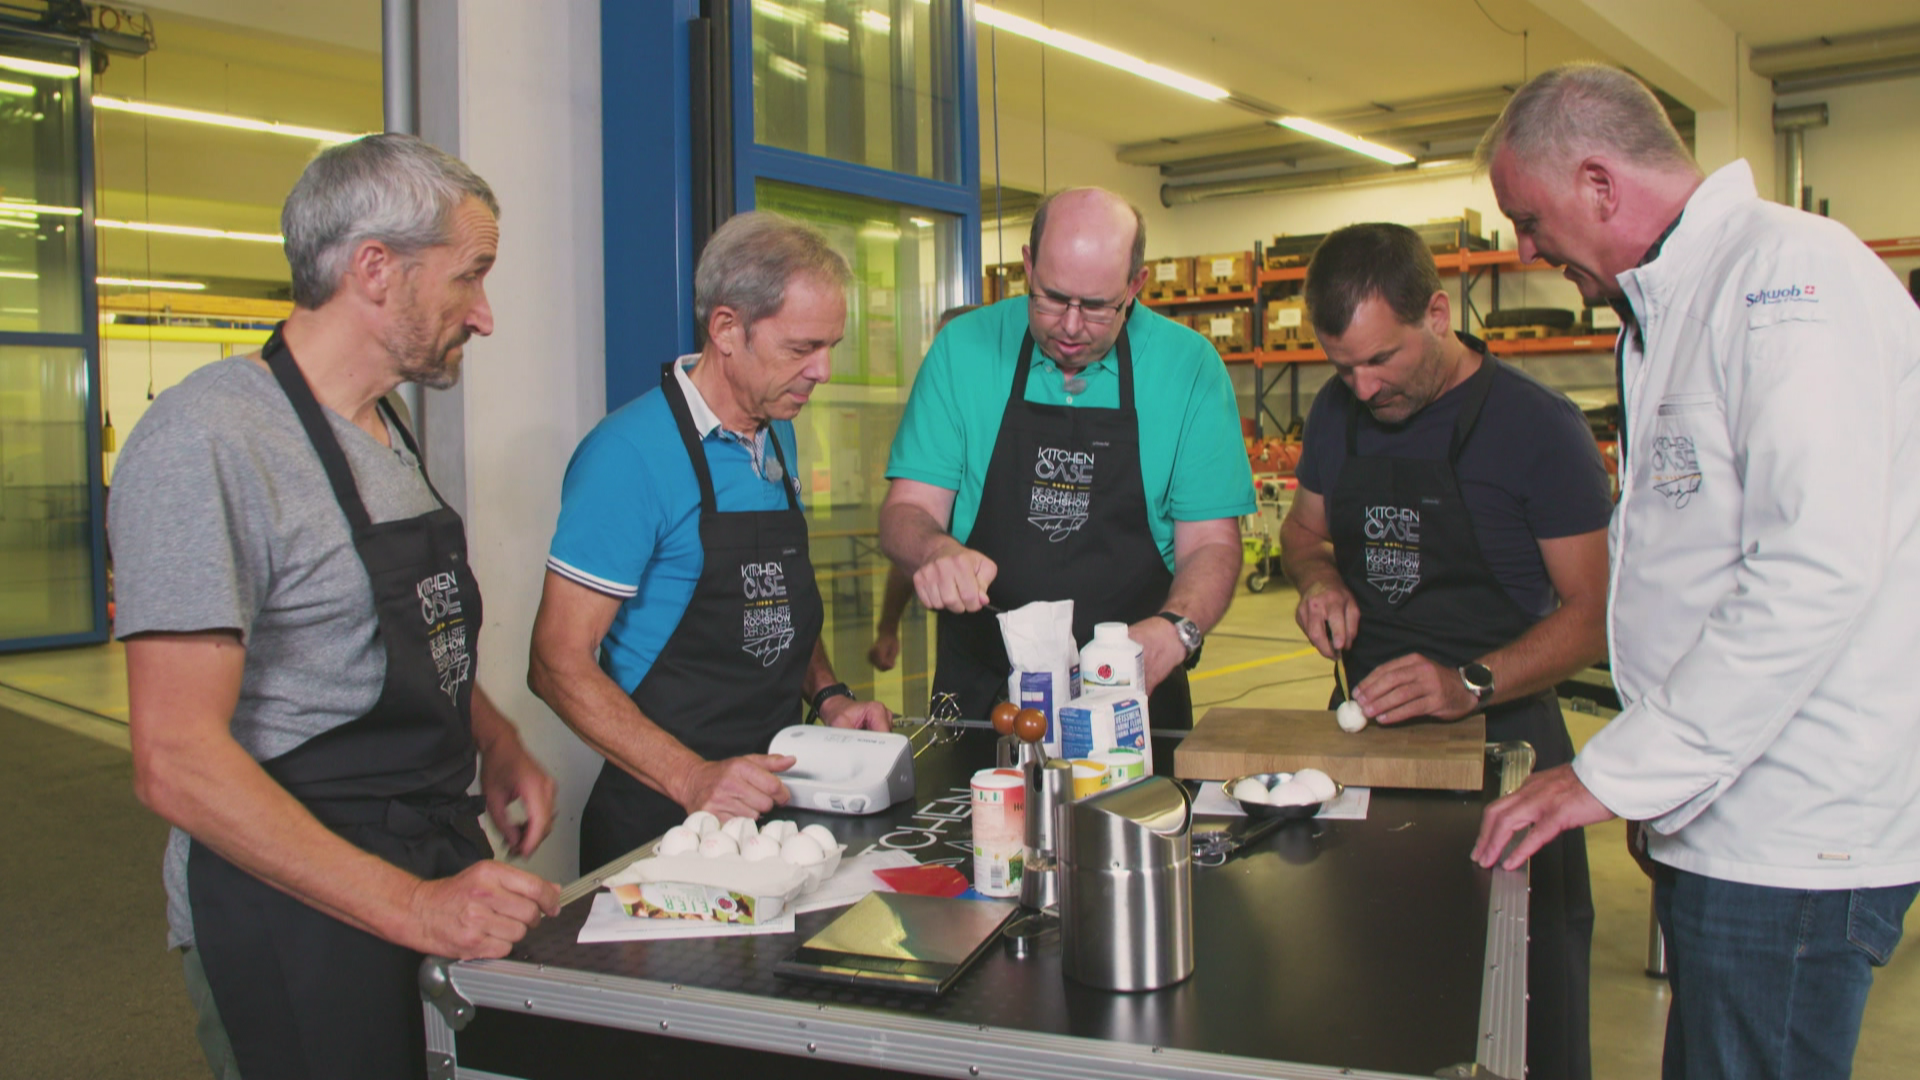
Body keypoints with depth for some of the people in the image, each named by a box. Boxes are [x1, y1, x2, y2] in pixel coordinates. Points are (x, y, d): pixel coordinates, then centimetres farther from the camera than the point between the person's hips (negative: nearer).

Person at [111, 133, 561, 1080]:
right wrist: (410, 907, -27)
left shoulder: (384, 434, 10)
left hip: (439, 876, 9)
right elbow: (178, 763, -24)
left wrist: (493, 738, 4)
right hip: (296, 920, -8)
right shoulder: (207, 440, -19)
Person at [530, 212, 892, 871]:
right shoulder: (632, 453, -16)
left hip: (775, 794, 7)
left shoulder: (778, 436, 9)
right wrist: (690, 778, -27)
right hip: (663, 817, -7)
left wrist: (827, 695, 4)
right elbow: (559, 664, -18)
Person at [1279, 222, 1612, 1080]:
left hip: (1498, 737, -4)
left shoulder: (1538, 426, -12)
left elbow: (1592, 612, -12)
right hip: (1364, 722, 5)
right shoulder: (1339, 412, 4)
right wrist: (1319, 576, -4)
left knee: (1527, 1007, 3)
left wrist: (1472, 684, -27)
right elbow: (1302, 529, 19)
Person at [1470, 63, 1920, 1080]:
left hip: (1794, 838, -10)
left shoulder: (1790, 270, -14)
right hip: (1726, 815, 10)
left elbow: (1819, 571, -25)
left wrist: (1619, 771, -21)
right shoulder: (1671, 308, 18)